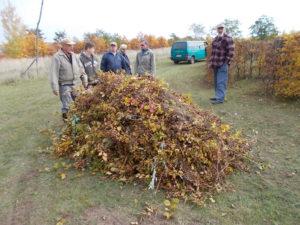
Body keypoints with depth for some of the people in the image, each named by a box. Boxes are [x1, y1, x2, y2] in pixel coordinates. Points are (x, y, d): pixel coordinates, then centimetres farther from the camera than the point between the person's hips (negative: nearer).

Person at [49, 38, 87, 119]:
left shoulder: (73, 55, 9)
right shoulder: (57, 57, -9)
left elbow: (81, 68, 15)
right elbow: (54, 73, -14)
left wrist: (84, 81, 14)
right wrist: (55, 87, -18)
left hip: (77, 84, 6)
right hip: (65, 85, -6)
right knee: (67, 106, -2)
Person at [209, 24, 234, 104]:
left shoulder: (228, 39, -8)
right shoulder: (215, 39, 16)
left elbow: (231, 51, -13)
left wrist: (227, 62, -16)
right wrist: (211, 62, 17)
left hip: (222, 64, -8)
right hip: (215, 64, 8)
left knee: (221, 82, -9)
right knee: (216, 81, 14)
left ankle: (220, 98, -7)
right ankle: (217, 96, 24)